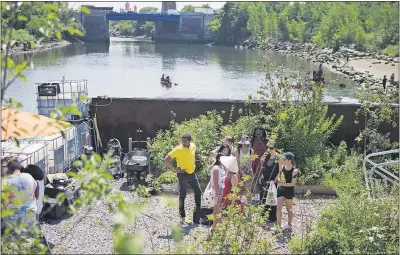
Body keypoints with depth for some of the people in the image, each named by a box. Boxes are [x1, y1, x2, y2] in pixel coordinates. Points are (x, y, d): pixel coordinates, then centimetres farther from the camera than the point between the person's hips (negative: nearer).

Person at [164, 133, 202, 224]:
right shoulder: (178, 149, -20)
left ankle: (198, 210, 32)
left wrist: (193, 164, 11)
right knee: (183, 195, 1)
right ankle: (182, 217, 10)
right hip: (183, 174, -6)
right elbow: (166, 160, -21)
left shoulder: (193, 146, -2)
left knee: (198, 191, 15)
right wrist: (176, 169, -19)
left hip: (192, 173, 6)